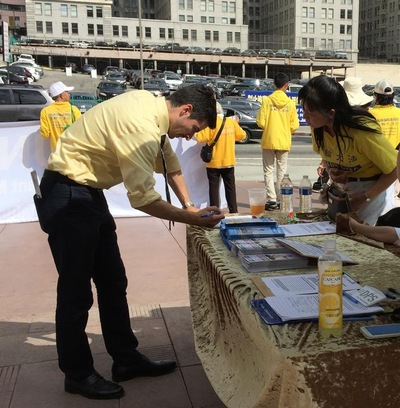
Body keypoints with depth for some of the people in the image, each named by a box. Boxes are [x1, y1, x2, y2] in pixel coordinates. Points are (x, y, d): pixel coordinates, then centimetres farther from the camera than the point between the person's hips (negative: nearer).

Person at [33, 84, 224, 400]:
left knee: (113, 282, 13)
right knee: (76, 290, 1)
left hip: (89, 192, 10)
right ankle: (77, 374, 19)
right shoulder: (140, 124, -26)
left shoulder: (152, 106, 3)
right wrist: (194, 219, -18)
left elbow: (169, 161, 15)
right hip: (67, 198, -10)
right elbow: (143, 198, -27)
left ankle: (126, 359, 25)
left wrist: (189, 205, 9)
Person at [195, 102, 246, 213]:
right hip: (229, 161, 5)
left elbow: (201, 137, -20)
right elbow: (241, 135, 7)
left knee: (214, 187, 3)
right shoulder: (232, 122, 1)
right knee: (230, 187, 13)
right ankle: (233, 210, 16)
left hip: (214, 162, -4)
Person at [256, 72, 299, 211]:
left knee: (268, 171, 6)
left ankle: (271, 200, -1)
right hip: (284, 142, 1)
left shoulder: (267, 100, -8)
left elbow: (261, 122, -10)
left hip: (269, 141, -1)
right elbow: (294, 126, -3)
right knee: (282, 171, 11)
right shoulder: (290, 103, -3)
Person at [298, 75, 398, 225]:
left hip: (372, 189, -5)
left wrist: (364, 198, -19)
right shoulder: (318, 127, -11)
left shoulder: (363, 131, -29)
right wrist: (331, 171, -9)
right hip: (342, 189, 5)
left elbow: (394, 168, -19)